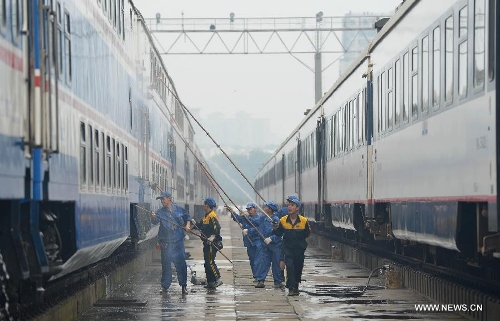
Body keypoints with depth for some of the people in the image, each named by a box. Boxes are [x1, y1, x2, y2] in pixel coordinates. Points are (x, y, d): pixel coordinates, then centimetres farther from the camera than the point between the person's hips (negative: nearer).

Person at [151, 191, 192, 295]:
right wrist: (154, 218, -39)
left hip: (178, 241, 1)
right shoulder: (160, 212, 0)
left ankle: (183, 285, 9)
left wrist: (187, 225, 4)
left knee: (181, 262, 1)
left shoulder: (179, 209, 5)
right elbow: (155, 222, -18)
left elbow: (187, 217, 21)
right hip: (166, 242, 0)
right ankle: (165, 285, 10)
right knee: (166, 263, 2)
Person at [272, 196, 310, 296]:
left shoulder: (304, 221, -6)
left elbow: (306, 234, 6)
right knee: (289, 266, -16)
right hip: (287, 248, -1)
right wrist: (275, 229, -15)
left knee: (298, 268, 11)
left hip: (299, 249, 1)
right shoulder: (283, 220, -4)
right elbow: (279, 234, 1)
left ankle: (296, 286, 30)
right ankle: (291, 288, -13)